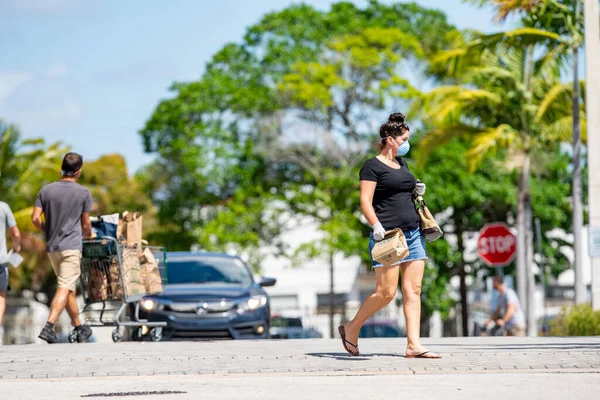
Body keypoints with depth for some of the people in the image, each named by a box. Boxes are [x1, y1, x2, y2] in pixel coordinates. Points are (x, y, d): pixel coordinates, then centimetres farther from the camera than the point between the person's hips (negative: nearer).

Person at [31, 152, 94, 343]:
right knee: (65, 288, -10)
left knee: (69, 288, 15)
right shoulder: (83, 193, -4)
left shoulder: (46, 190, 5)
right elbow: (86, 224, 3)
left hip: (52, 247, 5)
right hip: (71, 246, -5)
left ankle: (80, 328, 23)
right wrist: (88, 235, 25)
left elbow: (35, 218, 0)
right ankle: (48, 327, -24)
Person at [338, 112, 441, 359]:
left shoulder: (402, 164, 19)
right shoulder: (372, 166, -5)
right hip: (388, 235, -8)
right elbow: (365, 202, -12)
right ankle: (351, 328, 11)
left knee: (413, 290, 0)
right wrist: (377, 227, -24)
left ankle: (414, 345, -3)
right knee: (386, 292, -8)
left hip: (413, 232, 8)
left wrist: (417, 192, 11)